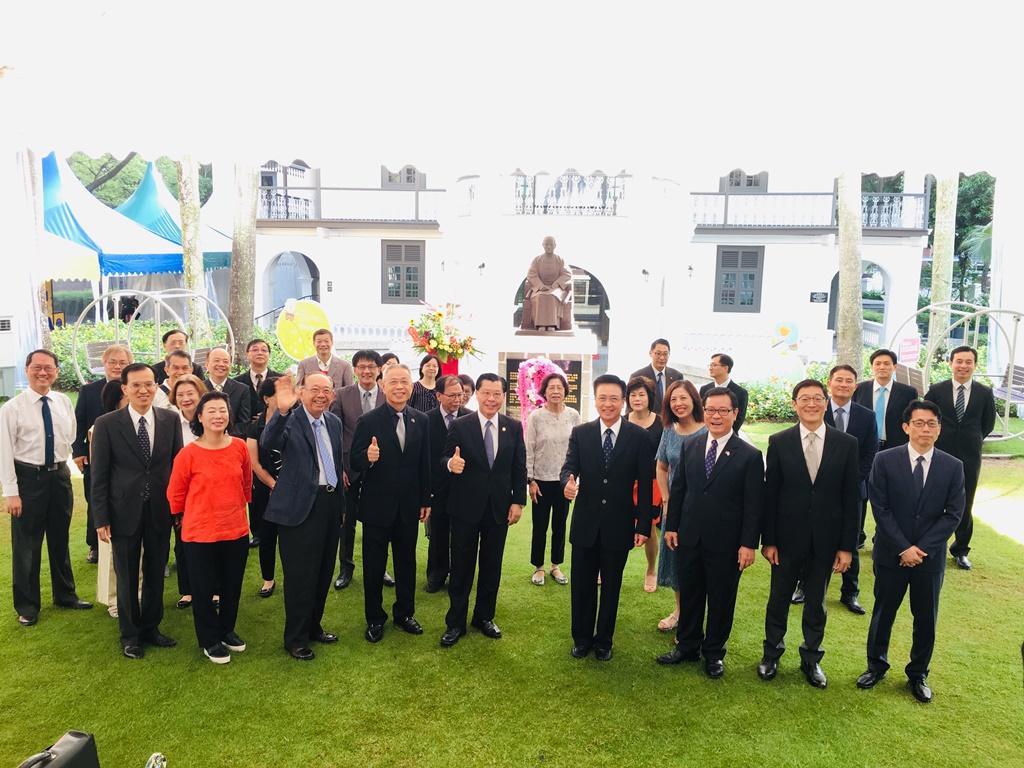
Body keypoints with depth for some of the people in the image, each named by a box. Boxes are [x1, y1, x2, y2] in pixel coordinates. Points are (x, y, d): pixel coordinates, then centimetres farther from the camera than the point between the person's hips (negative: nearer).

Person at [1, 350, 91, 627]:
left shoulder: (64, 401, 1)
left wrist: (62, 463, 9)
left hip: (60, 475, 4)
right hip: (28, 477, -4)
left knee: (60, 540, 17)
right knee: (26, 544, 6)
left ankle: (65, 595, 34)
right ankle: (27, 605, 24)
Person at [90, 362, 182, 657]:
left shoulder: (170, 419, -2)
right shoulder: (107, 424, -8)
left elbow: (178, 464, 3)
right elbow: (99, 475, -5)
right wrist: (101, 518, -6)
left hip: (160, 511, 2)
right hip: (124, 511, -2)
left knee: (155, 574, 14)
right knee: (127, 577, 12)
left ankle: (150, 628, 33)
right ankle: (130, 635, 30)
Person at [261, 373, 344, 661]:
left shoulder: (334, 422, 9)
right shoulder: (289, 420, -11)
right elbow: (268, 443, -31)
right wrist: (282, 410, -46)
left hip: (331, 504, 7)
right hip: (301, 506, -7)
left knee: (323, 572, 18)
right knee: (300, 575, 3)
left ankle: (313, 626, 36)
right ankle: (295, 639, 20)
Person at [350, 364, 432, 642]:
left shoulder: (421, 420, -1)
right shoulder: (369, 421, -11)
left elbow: (425, 463, 4)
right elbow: (354, 463, -11)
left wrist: (426, 500, 6)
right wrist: (368, 457, -33)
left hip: (409, 505, 3)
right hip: (377, 505, -3)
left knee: (407, 562, 16)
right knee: (374, 565, 11)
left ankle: (404, 613, 35)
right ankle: (375, 619, 29)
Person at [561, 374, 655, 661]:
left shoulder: (639, 437, -6)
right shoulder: (580, 433, -1)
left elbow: (645, 485, -4)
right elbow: (569, 466, -6)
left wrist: (644, 525, -6)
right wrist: (568, 481, -30)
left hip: (619, 525, -1)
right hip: (585, 522, 1)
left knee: (611, 586, 14)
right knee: (582, 584, 13)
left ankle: (604, 640, 34)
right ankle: (581, 638, 33)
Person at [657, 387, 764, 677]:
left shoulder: (749, 455, -8)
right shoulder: (691, 447, 4)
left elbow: (753, 504, -8)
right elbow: (677, 489, 10)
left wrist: (749, 544, -11)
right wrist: (671, 526, 7)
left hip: (725, 544, -3)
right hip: (689, 538, 4)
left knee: (721, 599, 11)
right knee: (689, 595, 16)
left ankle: (714, 652, 30)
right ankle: (687, 646, 34)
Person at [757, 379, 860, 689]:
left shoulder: (847, 444, -3)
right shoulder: (779, 442, -5)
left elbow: (851, 498, -2)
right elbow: (770, 494, -3)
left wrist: (847, 546, -3)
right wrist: (767, 540, -5)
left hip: (825, 541, 1)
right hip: (787, 538, 0)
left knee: (816, 603, 15)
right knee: (778, 599, 13)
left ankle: (811, 659, 33)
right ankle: (771, 654, 32)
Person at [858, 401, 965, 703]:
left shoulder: (953, 467, -3)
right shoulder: (885, 460, -8)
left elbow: (953, 514, -6)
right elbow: (880, 509, -9)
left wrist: (921, 548, -14)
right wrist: (904, 548, -14)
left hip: (930, 556, 1)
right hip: (891, 554, -1)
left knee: (926, 619, 13)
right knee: (883, 613, 13)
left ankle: (918, 674, 33)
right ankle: (876, 665, 33)